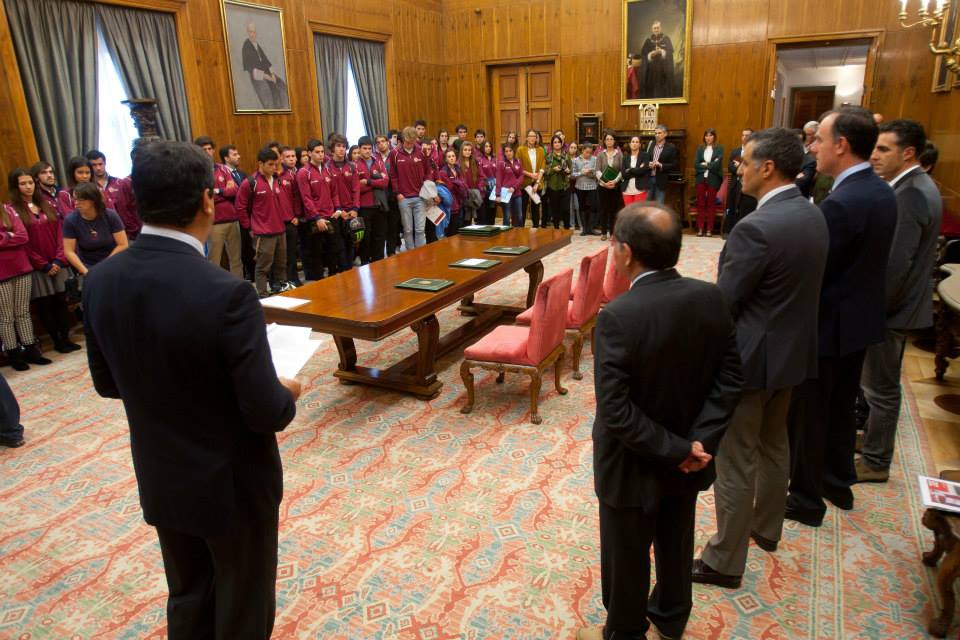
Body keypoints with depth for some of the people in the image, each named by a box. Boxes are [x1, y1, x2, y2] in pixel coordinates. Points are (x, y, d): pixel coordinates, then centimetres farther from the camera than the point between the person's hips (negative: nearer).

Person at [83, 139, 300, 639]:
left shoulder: (100, 281, -9)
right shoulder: (226, 293, -30)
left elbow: (107, 383, 4)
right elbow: (266, 413, -25)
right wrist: (288, 394, -4)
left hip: (159, 481, 6)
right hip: (233, 483, -6)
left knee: (187, 599, 27)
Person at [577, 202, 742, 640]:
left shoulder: (617, 316, -29)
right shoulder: (711, 297, -11)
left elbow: (616, 413, -29)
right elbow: (730, 377, -7)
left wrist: (677, 449, -18)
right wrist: (697, 441, -12)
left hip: (635, 465, -5)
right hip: (688, 457, 6)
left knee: (627, 556, 19)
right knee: (676, 543, 28)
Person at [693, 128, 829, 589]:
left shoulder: (756, 228, -26)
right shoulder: (813, 215, 2)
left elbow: (723, 304, -20)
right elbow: (797, 286, 9)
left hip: (751, 358, -9)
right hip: (793, 350, 9)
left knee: (735, 462, 4)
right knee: (774, 445, 25)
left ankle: (725, 561, 19)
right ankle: (766, 528, 45)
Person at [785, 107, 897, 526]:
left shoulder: (840, 203, -26)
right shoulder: (882, 192, 4)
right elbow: (862, 260, 9)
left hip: (828, 325, -9)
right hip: (860, 319, 9)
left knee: (806, 415, 6)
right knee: (841, 408, 23)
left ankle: (806, 500, 21)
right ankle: (839, 482, 40)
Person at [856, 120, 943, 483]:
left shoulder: (911, 195, -23)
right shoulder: (914, 187, 8)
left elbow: (896, 265, -26)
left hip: (892, 308, -9)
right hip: (895, 303, 9)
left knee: (881, 388, 4)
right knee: (877, 383, 22)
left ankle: (875, 462, 18)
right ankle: (872, 439, 38)